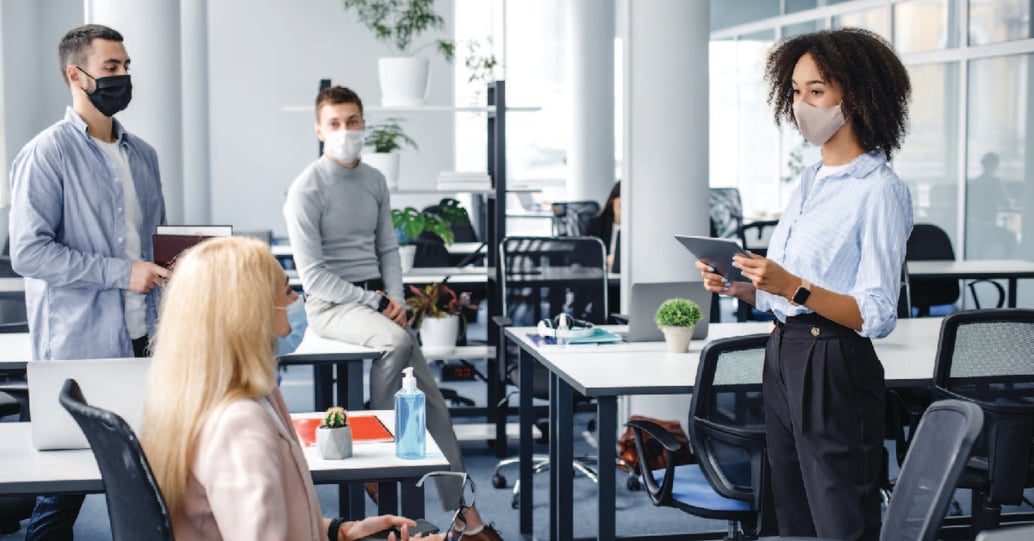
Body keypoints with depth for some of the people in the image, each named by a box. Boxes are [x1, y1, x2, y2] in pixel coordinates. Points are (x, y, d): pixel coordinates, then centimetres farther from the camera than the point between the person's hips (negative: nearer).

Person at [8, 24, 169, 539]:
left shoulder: (141, 154, 14)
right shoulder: (47, 154, -9)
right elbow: (28, 252, -16)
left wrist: (167, 271, 5)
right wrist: (123, 273, -17)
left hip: (139, 342, 6)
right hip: (78, 348, -6)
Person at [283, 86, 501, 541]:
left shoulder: (375, 181, 11)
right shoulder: (306, 190, -9)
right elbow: (312, 274, -13)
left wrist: (395, 298, -4)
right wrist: (375, 304, -16)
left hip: (377, 300, 6)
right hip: (331, 304, -6)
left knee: (433, 403, -7)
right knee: (398, 342, -36)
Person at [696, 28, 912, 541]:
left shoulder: (879, 191, -11)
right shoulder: (811, 180, 15)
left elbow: (877, 316, -17)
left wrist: (794, 287, -27)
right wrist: (736, 286, 0)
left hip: (834, 369, -8)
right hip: (783, 355, 9)